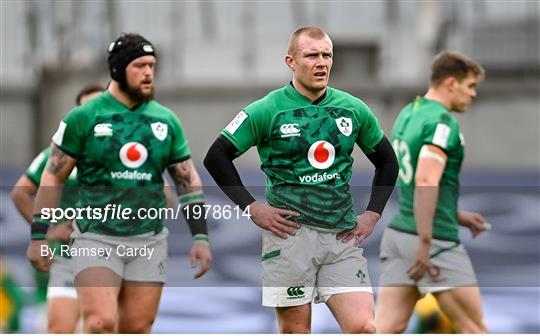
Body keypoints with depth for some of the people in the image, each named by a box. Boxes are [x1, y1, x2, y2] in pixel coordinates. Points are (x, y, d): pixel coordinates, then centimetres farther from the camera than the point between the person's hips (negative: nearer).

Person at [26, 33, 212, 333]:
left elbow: (188, 180, 11)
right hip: (97, 238, -3)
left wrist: (201, 237, 3)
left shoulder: (167, 121, 8)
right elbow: (53, 177, 2)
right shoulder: (84, 118, -2)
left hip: (149, 241, 3)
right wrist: (39, 236, -2)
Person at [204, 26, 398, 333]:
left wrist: (372, 215, 11)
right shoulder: (267, 111, -2)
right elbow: (217, 157, 0)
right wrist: (251, 207, -5)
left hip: (343, 237, 3)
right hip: (290, 231, -3)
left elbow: (387, 161, 22)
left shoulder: (354, 110, 9)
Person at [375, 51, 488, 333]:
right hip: (436, 239, -8)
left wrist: (457, 216, 26)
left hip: (398, 233, 8)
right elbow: (426, 182, -26)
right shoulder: (442, 122, -14)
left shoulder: (407, 115, 15)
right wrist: (424, 244, -28)